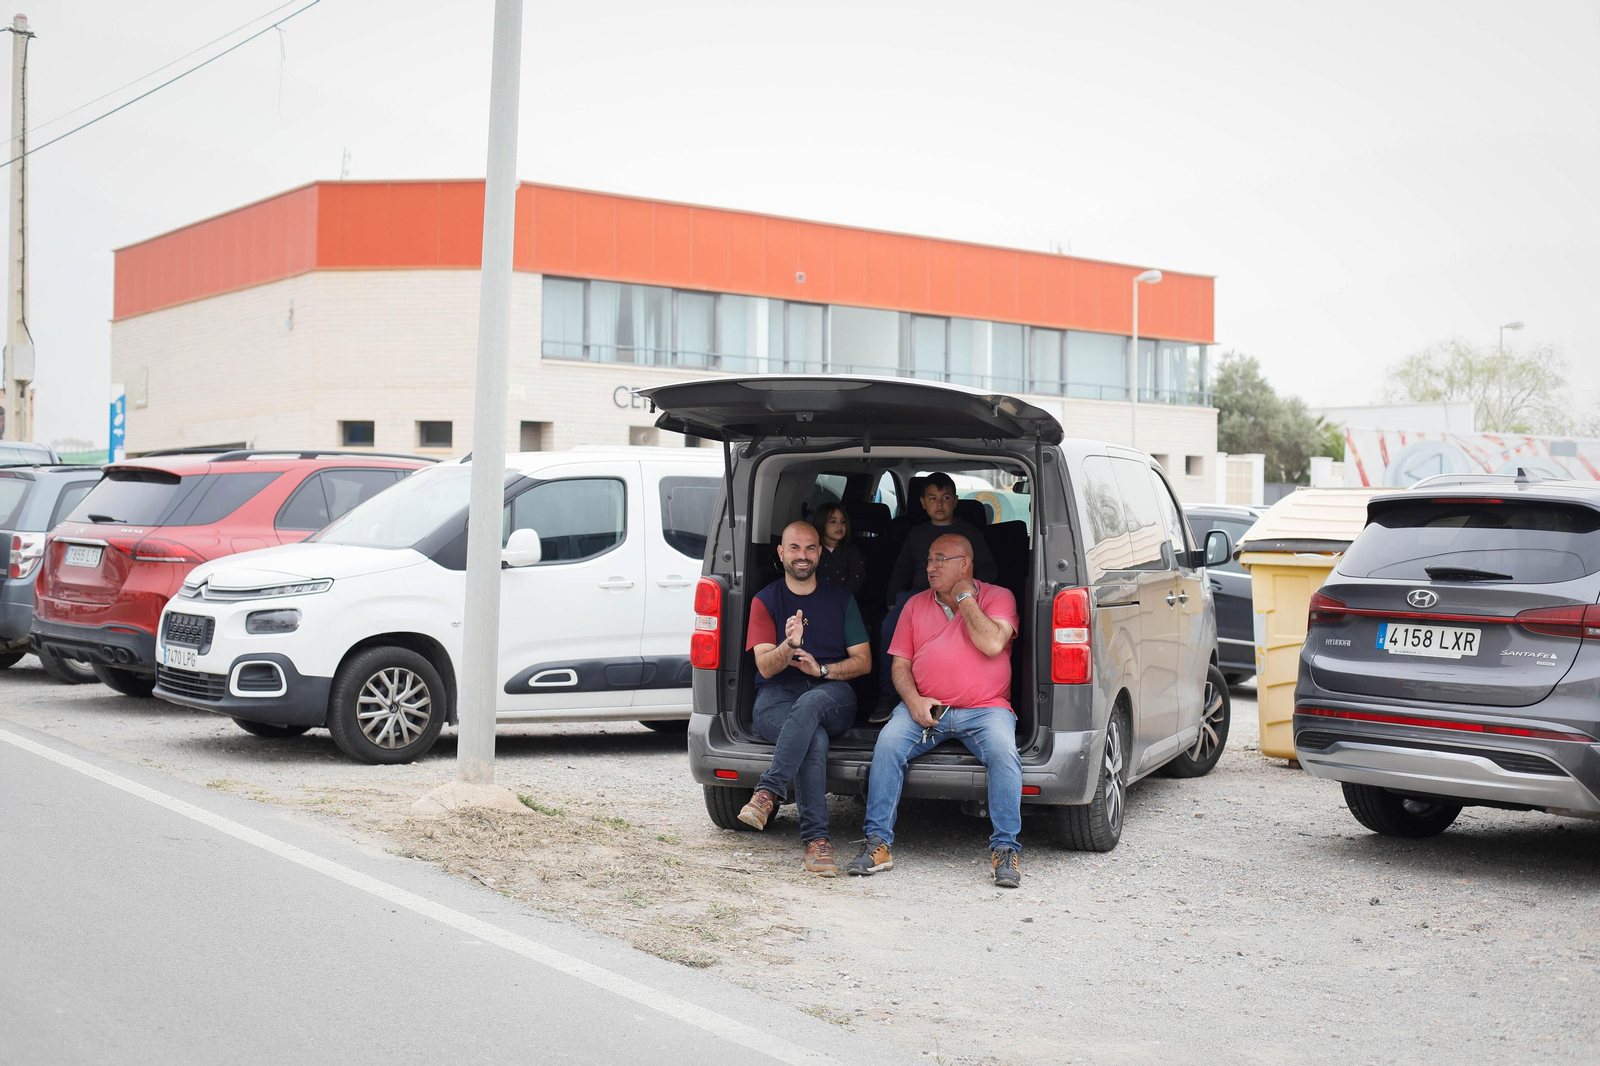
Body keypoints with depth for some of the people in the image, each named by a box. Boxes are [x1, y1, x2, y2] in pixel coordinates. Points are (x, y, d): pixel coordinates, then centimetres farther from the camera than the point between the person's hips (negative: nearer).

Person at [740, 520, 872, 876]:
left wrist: (823, 669, -7)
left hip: (832, 694, 1)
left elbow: (863, 661, 12)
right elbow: (765, 666, -2)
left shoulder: (841, 600, 16)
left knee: (810, 703, -39)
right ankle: (816, 840, -40)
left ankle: (767, 793, -41)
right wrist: (789, 645, -24)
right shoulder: (765, 601, 11)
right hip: (777, 697, -1)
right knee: (815, 739, -36)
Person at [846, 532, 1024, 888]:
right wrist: (913, 700, -8)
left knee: (1003, 751, -32)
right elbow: (900, 664, 13)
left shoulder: (997, 597, 6)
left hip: (984, 709, -2)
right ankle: (877, 843, -21)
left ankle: (1005, 849, -21)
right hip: (924, 708, 3)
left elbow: (993, 644, -14)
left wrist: (965, 597, -5)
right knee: (888, 742, -26)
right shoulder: (916, 604, 16)